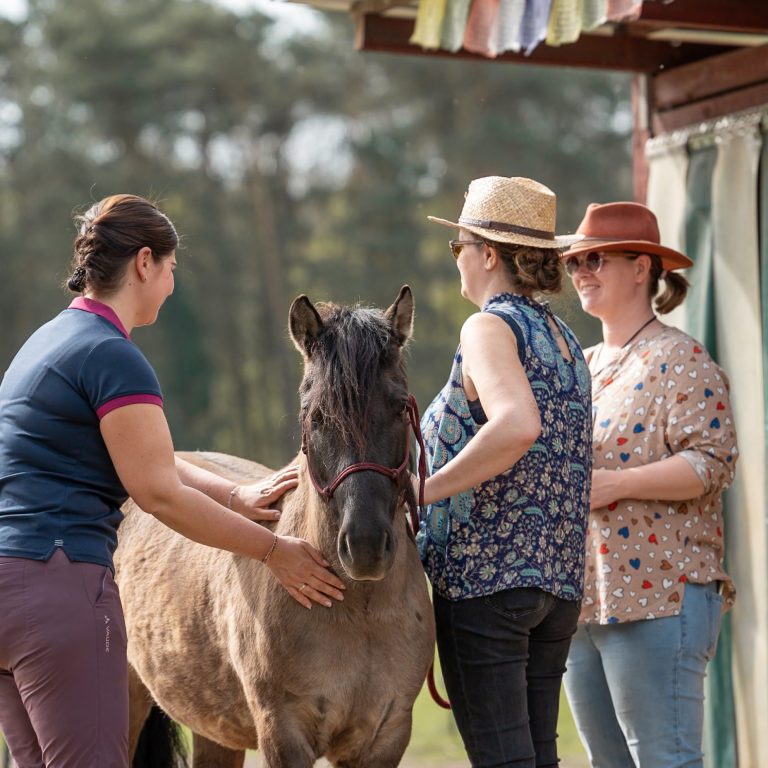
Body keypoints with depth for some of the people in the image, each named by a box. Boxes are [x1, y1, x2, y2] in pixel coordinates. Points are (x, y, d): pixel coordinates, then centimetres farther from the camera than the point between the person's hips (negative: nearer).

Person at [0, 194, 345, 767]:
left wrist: (238, 497, 16)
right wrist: (273, 550, -4)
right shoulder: (114, 358, -12)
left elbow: (142, 457, 24)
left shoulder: (51, 339, 19)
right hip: (57, 587, -10)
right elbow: (160, 493, -13)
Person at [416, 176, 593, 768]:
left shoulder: (491, 326, -10)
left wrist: (423, 490, -21)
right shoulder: (563, 336, 16)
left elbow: (517, 425, -29)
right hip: (561, 580, 8)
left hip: (486, 575, -8)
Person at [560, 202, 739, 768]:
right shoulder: (582, 366, 20)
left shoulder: (680, 359, -5)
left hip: (657, 595, -8)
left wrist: (614, 483, -22)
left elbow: (713, 461, -16)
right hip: (578, 601, 8)